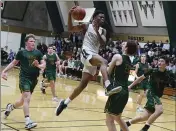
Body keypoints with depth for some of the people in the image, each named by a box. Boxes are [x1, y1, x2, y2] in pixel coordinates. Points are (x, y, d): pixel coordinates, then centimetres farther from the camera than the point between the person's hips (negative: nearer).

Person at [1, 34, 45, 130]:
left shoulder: (38, 53, 5)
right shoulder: (21, 52, 0)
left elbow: (44, 65, 3)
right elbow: (13, 63, 9)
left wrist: (38, 65, -19)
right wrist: (4, 71, -1)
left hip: (34, 79, 4)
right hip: (24, 78, -4)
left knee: (23, 100, 16)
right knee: (27, 98, -22)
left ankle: (10, 107, 46)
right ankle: (28, 122, -23)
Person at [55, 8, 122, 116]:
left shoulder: (103, 31, 19)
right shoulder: (87, 26, 8)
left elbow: (103, 43, 3)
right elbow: (71, 28, 2)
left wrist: (97, 31, -9)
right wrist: (70, 15, -13)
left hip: (94, 57, 6)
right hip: (86, 53, -6)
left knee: (83, 84, 5)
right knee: (103, 61, -34)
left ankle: (65, 103, 17)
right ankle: (108, 87, -53)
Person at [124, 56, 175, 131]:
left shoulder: (169, 75, -4)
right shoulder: (153, 71, -8)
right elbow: (141, 78, 3)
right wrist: (130, 86, 6)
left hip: (157, 96, 4)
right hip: (151, 93, -4)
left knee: (145, 117, 8)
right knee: (159, 110, -31)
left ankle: (126, 124, 27)